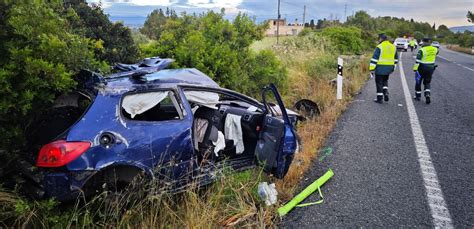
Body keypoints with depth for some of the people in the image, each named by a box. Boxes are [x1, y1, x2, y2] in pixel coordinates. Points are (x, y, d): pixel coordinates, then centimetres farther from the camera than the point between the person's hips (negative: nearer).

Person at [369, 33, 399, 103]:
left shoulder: (379, 47, -12)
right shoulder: (393, 47, 11)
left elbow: (374, 59, -15)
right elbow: (395, 58, 19)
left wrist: (372, 69, -13)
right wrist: (393, 67, 26)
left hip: (380, 68, -6)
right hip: (389, 68, 6)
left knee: (379, 83, 2)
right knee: (385, 81, 24)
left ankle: (379, 98, 6)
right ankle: (385, 93, 8)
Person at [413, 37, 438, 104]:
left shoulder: (422, 50, -15)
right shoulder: (434, 49, 2)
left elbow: (418, 60, -20)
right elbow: (437, 51, 27)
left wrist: (415, 68, -19)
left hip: (422, 68, -4)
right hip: (431, 68, 4)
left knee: (418, 82, 12)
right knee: (427, 83, 13)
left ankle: (418, 96, 20)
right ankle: (427, 95, -8)